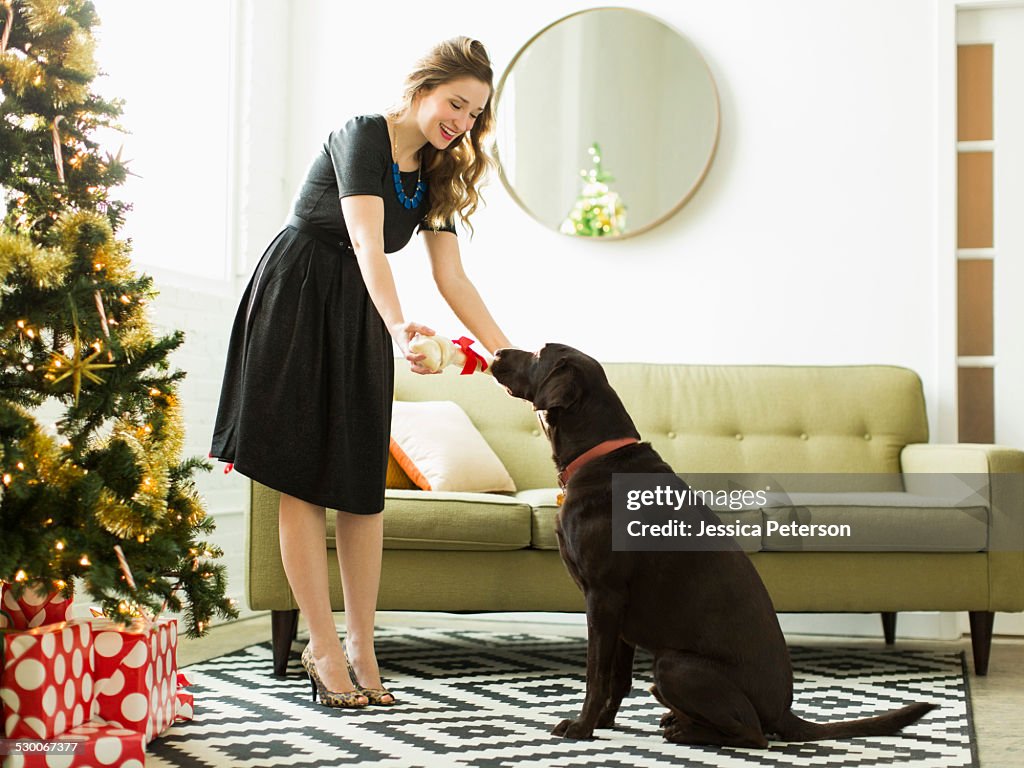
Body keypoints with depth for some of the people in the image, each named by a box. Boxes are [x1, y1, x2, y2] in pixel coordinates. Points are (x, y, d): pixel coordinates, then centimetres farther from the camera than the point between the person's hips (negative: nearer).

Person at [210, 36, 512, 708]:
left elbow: (453, 279, 6)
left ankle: (360, 645, 9)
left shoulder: (434, 175, 9)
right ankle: (323, 648, -1)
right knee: (305, 480, -5)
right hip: (296, 305, -7)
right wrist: (401, 328, -42)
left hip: (359, 321, 7)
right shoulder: (362, 135, -12)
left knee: (364, 484, 2)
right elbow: (367, 244, -27)